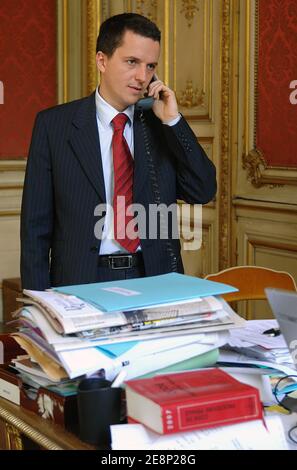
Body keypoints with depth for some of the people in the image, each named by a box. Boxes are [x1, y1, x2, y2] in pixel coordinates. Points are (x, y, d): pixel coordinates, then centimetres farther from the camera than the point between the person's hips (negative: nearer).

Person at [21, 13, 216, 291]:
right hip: (81, 282, -2)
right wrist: (40, 303, -5)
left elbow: (203, 192, 0)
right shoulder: (53, 124, 0)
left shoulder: (160, 125, 7)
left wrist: (172, 121, -6)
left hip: (155, 280, 2)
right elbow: (36, 224, 1)